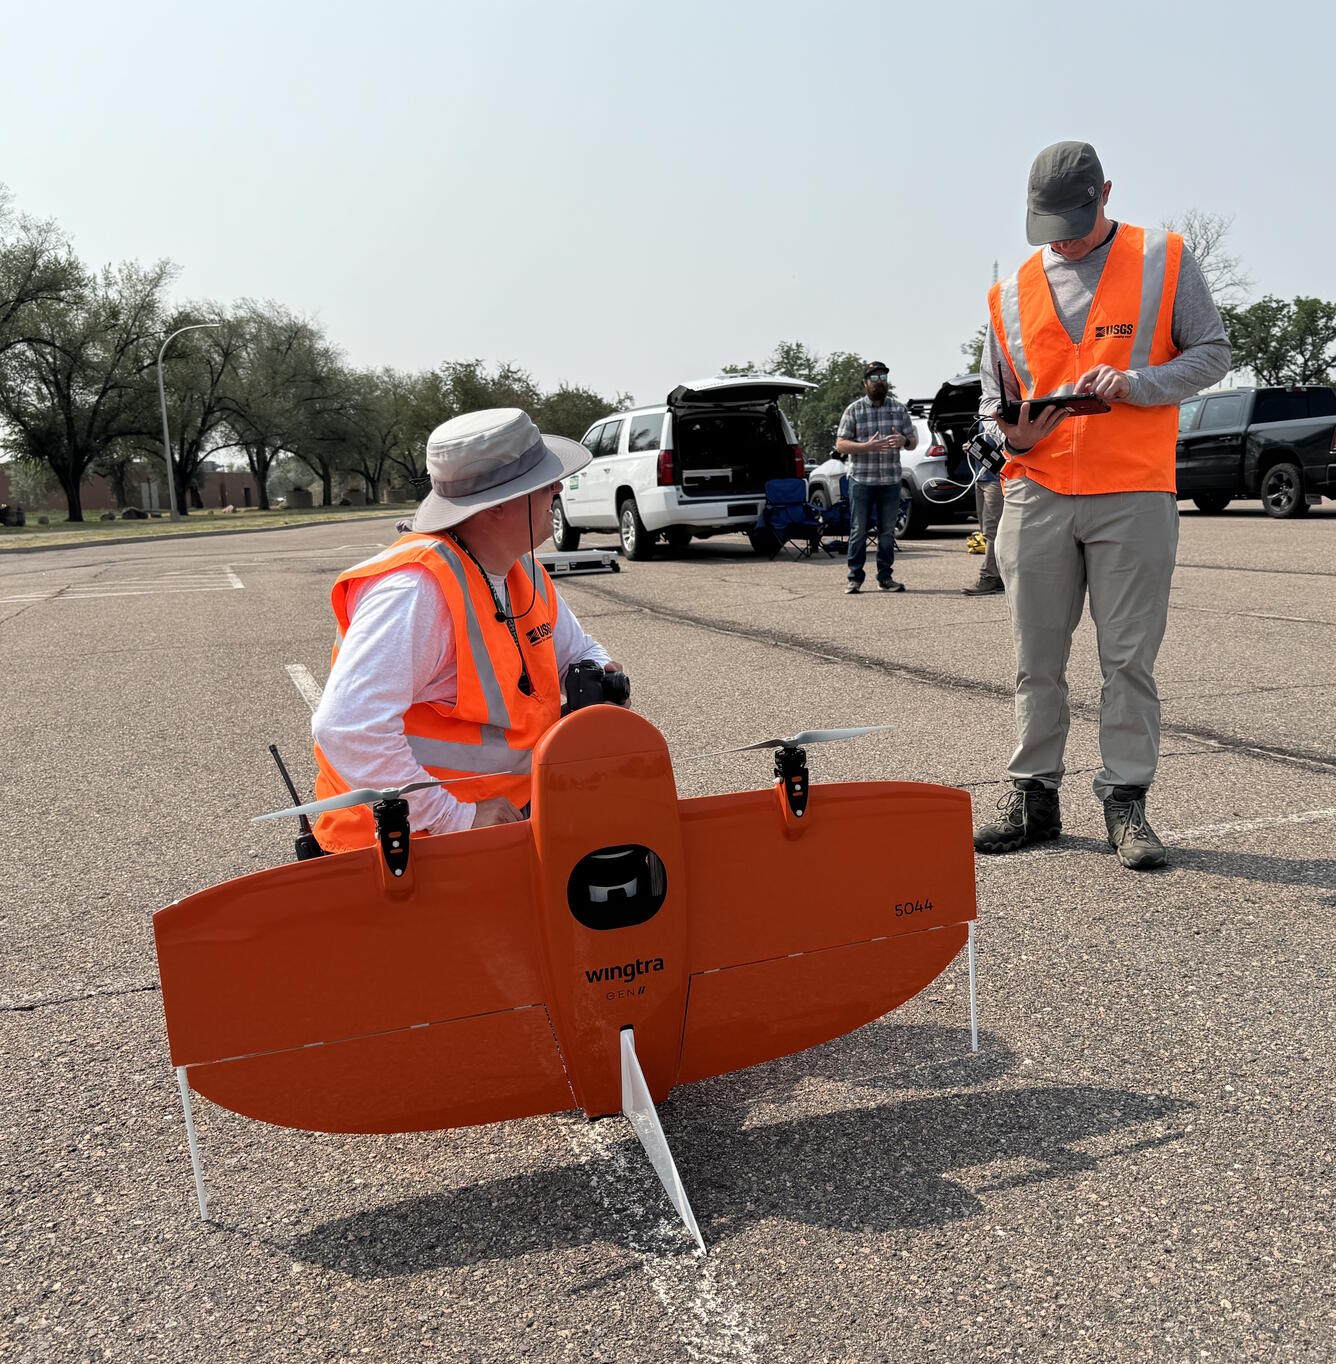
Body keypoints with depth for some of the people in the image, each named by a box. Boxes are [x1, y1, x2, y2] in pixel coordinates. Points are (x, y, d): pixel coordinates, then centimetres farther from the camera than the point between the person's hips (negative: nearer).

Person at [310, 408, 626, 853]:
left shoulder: (526, 573, 7)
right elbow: (346, 729, -31)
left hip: (506, 816, 8)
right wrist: (456, 819, -25)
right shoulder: (416, 589, -23)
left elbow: (575, 650, 25)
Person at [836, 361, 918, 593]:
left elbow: (913, 441, 13)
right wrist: (867, 446, -19)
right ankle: (855, 578, 6)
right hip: (861, 480, -3)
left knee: (887, 531, 7)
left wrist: (904, 441, -11)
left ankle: (885, 577, 15)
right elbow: (840, 444, -4)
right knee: (858, 530, -1)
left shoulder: (899, 409, 10)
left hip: (891, 481, 3)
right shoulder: (854, 410, 2)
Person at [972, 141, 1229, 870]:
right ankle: (1033, 794, 15)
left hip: (1133, 494, -2)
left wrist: (1132, 384, -12)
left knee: (1130, 657, -1)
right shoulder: (1013, 291, 14)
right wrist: (1010, 432, -5)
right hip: (1036, 494, 3)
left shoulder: (1162, 260, 7)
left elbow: (1212, 353, 5)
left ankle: (1126, 800, 9)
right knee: (1036, 659, 5)